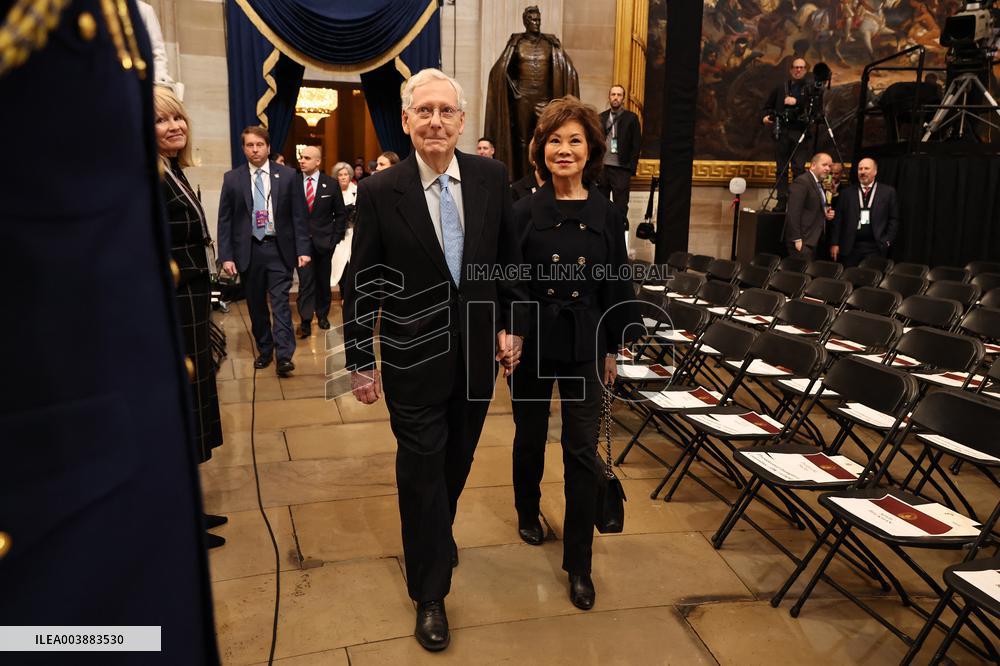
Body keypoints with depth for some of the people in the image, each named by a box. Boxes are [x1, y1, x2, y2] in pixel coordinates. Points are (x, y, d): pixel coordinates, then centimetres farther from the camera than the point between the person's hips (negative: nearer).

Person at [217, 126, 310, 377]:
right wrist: (226, 255, -4)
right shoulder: (232, 178, 3)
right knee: (256, 304, 10)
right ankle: (264, 350, 23)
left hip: (279, 248, -1)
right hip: (248, 250, 2)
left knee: (281, 302, -5)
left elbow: (298, 215, 2)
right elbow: (224, 220, 3)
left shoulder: (287, 175, 2)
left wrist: (303, 249, -5)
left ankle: (284, 356, -5)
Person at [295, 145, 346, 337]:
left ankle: (322, 315, 27)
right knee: (306, 281, -7)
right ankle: (305, 321, -6)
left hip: (324, 241, 1)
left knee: (323, 281, 11)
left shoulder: (331, 184, 0)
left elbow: (341, 214, 4)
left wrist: (335, 237, -1)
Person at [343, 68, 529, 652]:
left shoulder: (492, 178, -3)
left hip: (478, 351, 3)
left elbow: (510, 256, 6)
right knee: (422, 469, 7)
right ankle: (431, 592, 26)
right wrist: (361, 360, -3)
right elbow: (362, 284, -6)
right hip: (415, 358, -3)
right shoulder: (380, 193, -11)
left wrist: (512, 326, 3)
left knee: (457, 461, 20)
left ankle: (437, 533, 50)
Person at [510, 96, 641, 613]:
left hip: (584, 346, 1)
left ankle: (579, 561, 16)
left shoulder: (606, 215, 0)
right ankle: (527, 510, 45)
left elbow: (616, 287, 4)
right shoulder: (525, 212, -5)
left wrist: (613, 348, 5)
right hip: (531, 342, 0)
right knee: (530, 436, 16)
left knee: (583, 452, 2)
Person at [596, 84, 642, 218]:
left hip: (621, 169, -4)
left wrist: (632, 168, -9)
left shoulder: (631, 118, 1)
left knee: (620, 206, 0)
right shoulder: (601, 117, 11)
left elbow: (636, 145, -2)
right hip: (601, 167, 4)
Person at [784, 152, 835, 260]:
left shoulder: (819, 184, 18)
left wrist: (826, 214, 7)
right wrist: (797, 239, -22)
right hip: (802, 241, -10)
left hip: (811, 240, 10)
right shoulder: (802, 181, -12)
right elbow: (793, 213, -19)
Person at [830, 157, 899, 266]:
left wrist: (887, 241, -4)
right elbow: (838, 219, 7)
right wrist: (834, 243, 1)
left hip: (876, 247, -1)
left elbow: (894, 219, 6)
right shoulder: (847, 192, 9)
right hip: (850, 247, 1)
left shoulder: (888, 191, 7)